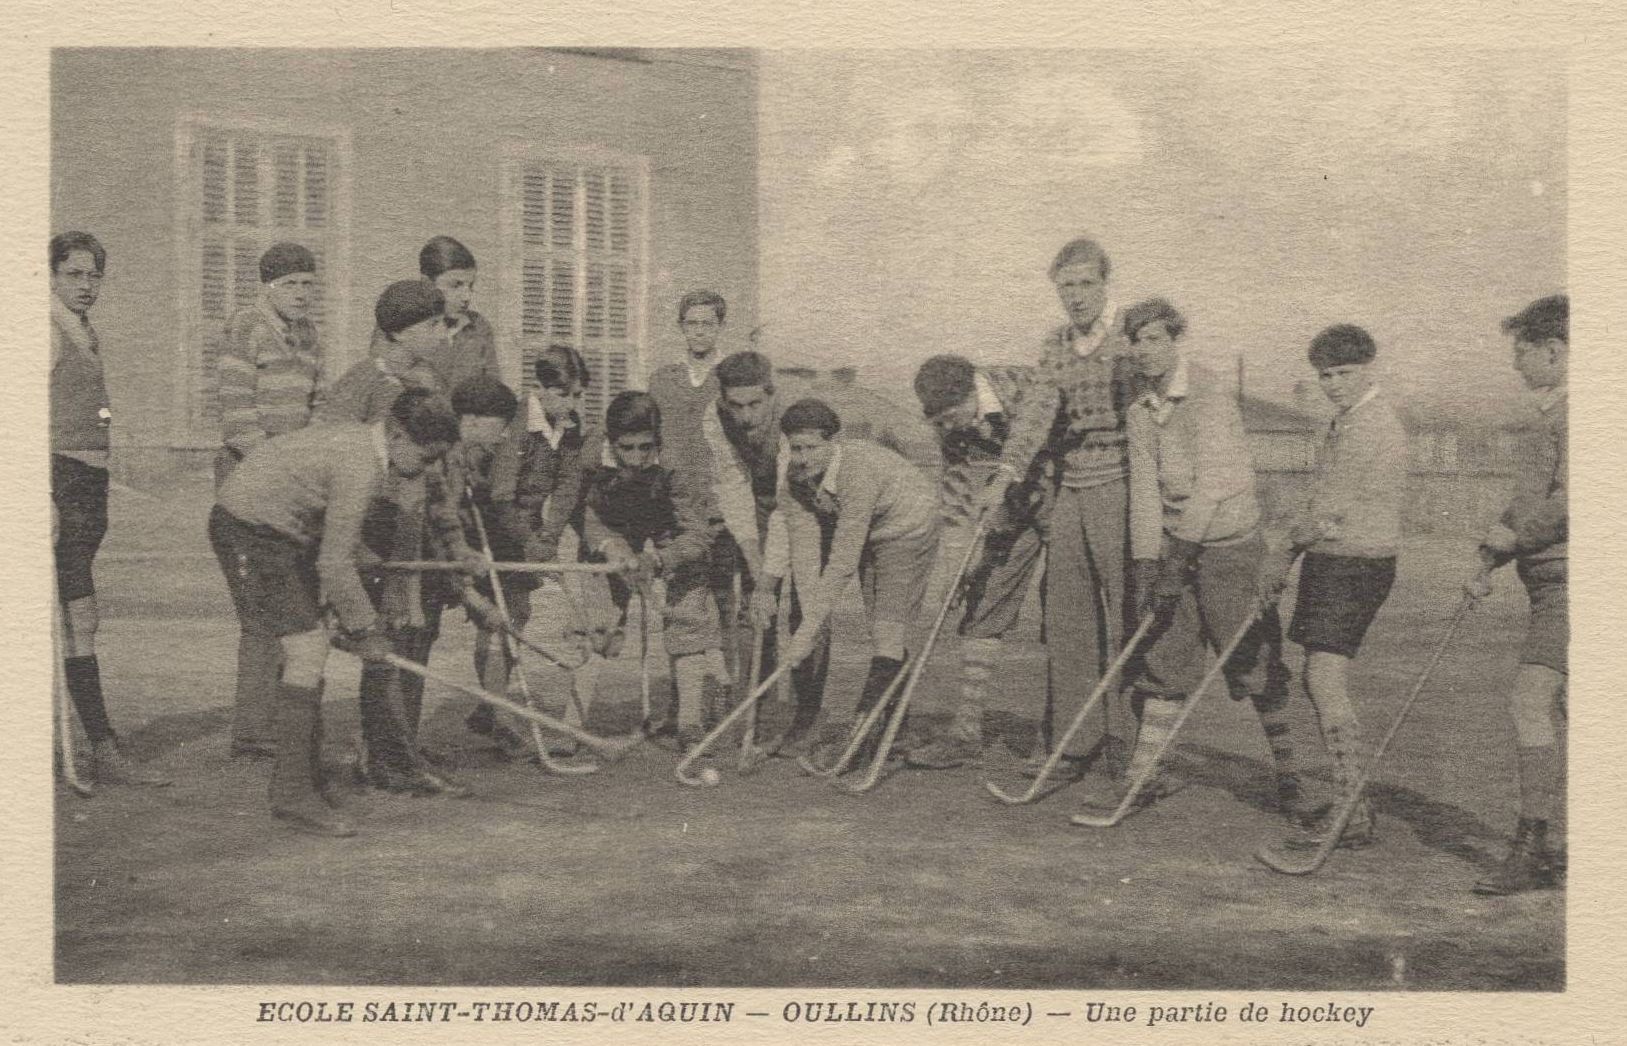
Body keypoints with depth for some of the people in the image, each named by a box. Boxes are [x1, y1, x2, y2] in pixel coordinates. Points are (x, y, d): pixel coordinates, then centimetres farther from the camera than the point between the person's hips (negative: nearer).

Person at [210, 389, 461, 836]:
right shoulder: (360, 467, -25)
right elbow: (334, 565, -23)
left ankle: (302, 777, 21)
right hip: (250, 530, -10)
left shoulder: (358, 439, 6)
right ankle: (291, 794, -11)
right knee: (306, 651, -14)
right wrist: (365, 630, -11)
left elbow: (341, 548, 14)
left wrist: (361, 619, 14)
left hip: (282, 529, 10)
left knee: (314, 645, 12)